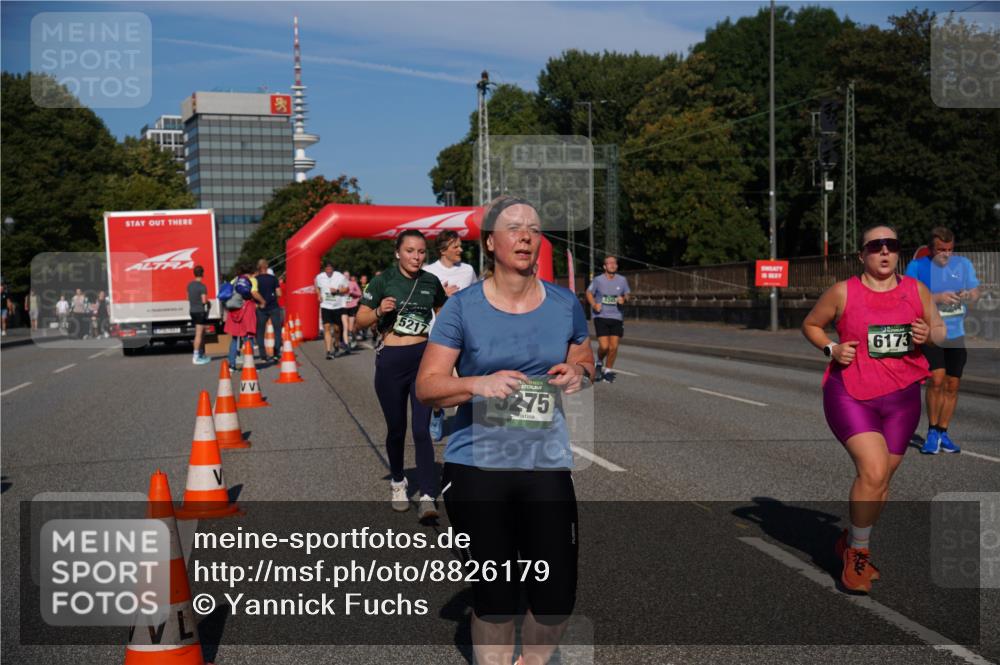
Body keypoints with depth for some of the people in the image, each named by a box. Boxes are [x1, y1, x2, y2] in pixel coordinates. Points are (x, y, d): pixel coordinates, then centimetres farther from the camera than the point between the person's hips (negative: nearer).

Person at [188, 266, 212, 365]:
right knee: (198, 334, -6)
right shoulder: (202, 286, -16)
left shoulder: (190, 284, 9)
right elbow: (204, 300, -19)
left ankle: (202, 355, 25)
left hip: (192, 311, 8)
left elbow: (188, 298, 17)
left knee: (202, 334, 18)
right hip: (200, 312, -8)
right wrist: (208, 302, 0)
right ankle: (196, 357, -7)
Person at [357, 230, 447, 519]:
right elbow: (360, 319, -1)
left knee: (422, 430, -9)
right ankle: (398, 482, 35)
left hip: (423, 359, 1)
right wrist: (379, 311, -20)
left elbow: (442, 311, 23)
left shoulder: (431, 282, 4)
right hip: (390, 361, -1)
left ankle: (428, 497, -12)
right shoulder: (383, 281, -4)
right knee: (396, 429, 12)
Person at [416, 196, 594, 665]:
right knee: (494, 595, 5)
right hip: (477, 468, -2)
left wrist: (578, 374, -4)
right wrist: (480, 384, -22)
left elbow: (586, 363, 20)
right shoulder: (463, 307, -3)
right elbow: (427, 385, -4)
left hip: (546, 465, 2)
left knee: (558, 595, 0)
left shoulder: (564, 304, 6)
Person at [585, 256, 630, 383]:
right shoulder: (598, 280, -2)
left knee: (613, 346, -2)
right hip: (601, 317, -2)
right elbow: (589, 293, 11)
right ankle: (599, 363, 20)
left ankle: (608, 370, 17)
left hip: (616, 317, 2)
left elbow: (627, 295, 16)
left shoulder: (622, 280, 4)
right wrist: (594, 305, -7)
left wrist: (624, 299, -8)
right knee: (604, 346, -12)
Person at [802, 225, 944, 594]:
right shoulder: (842, 292, -4)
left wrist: (928, 335, -10)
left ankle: (851, 543, 34)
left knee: (881, 479, 11)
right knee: (873, 471, -19)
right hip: (850, 394, -4)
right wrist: (832, 349, -9)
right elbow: (810, 324, 9)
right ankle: (857, 553, 0)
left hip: (901, 398, 4)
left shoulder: (916, 290, 5)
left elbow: (940, 329, 13)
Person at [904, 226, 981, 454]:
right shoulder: (917, 266, -3)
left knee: (952, 386, 6)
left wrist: (969, 296, -14)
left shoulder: (963, 264, 8)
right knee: (936, 380, -18)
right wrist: (937, 298, -21)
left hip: (958, 334, 4)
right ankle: (932, 433, -2)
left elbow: (976, 293, 10)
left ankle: (942, 434, 20)